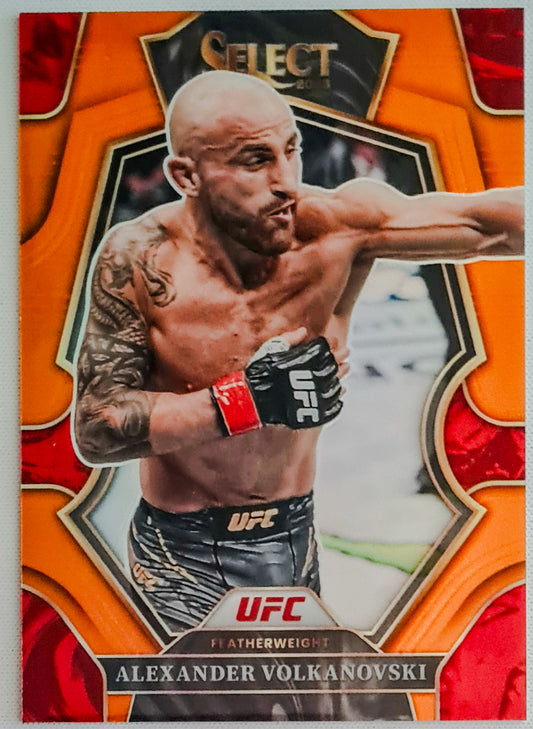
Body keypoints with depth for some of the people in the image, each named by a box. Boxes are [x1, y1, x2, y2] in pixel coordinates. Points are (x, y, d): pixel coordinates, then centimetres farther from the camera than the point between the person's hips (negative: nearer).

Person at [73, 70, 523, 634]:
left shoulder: (335, 227, -17)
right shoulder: (139, 261, -19)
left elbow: (487, 221, -24)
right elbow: (94, 431, -20)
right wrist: (245, 401, -29)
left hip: (296, 538, 3)